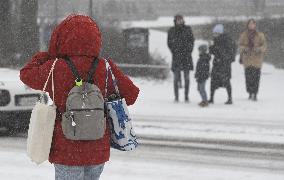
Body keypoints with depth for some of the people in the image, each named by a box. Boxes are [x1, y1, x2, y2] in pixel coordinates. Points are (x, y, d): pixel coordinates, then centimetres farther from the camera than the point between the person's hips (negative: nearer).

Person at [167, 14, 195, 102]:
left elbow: (191, 41, 5)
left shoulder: (187, 29, 5)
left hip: (186, 56, 0)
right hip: (176, 57, 0)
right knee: (176, 78, -3)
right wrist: (174, 52, -4)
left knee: (187, 78, 0)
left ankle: (186, 96, 5)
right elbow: (169, 43, 7)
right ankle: (176, 97, 3)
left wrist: (188, 51, -5)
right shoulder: (171, 31, 5)